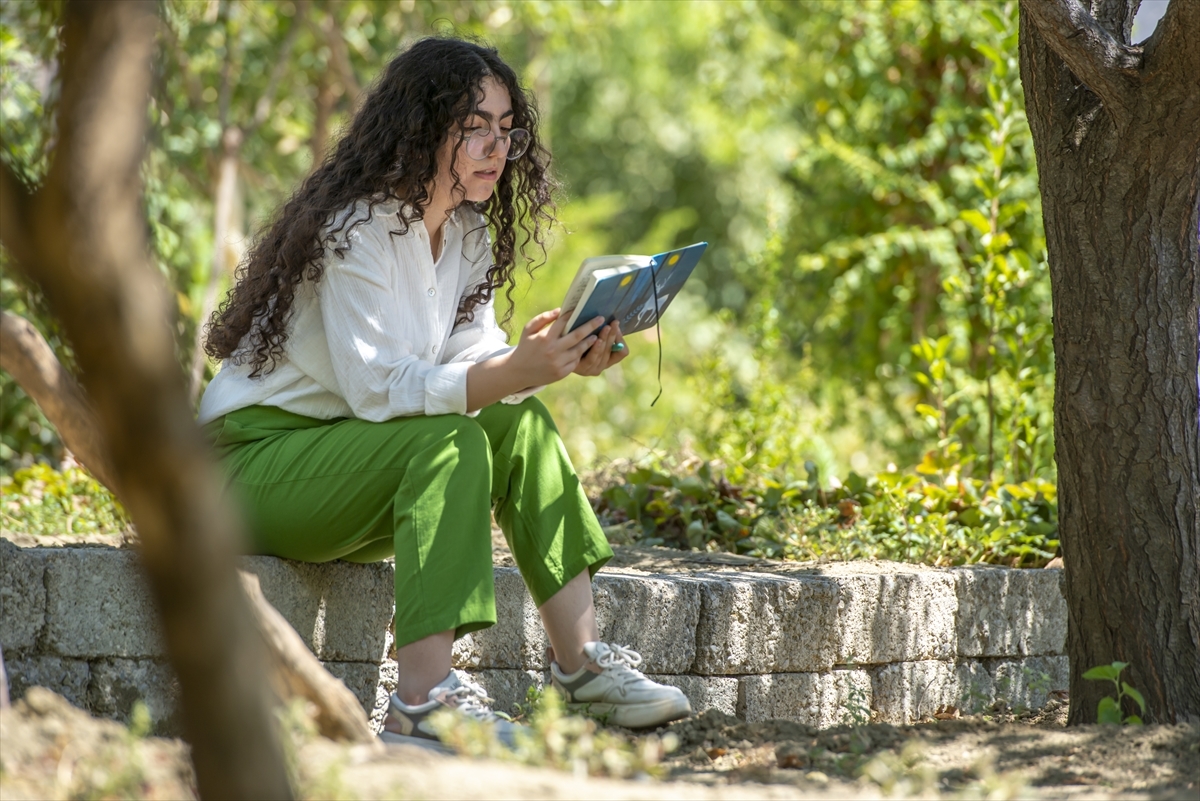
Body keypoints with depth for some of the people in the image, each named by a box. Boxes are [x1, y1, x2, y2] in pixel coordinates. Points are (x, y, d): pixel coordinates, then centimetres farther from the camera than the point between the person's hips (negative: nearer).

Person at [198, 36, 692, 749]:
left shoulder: (468, 232, 7)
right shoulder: (355, 229, -21)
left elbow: (472, 359, -2)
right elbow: (375, 389, -29)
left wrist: (561, 361, -21)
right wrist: (514, 373, -39)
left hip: (348, 460, 8)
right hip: (260, 461, -8)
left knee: (521, 423, -8)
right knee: (449, 439, -29)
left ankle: (580, 658, -10)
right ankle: (423, 699, -37)